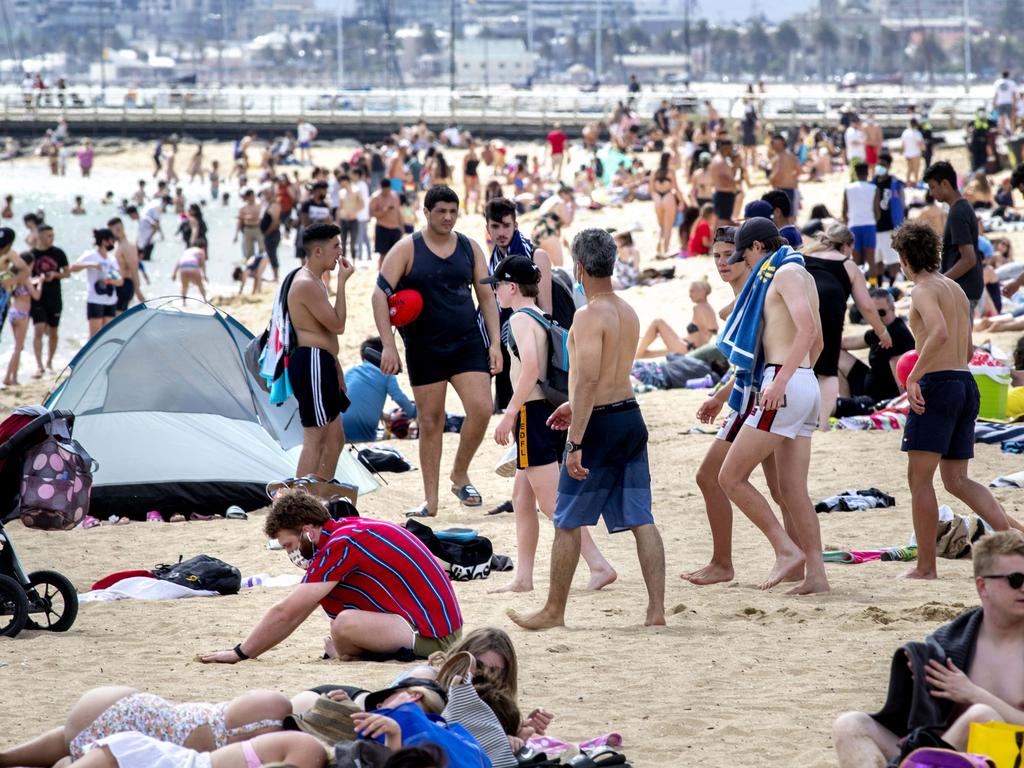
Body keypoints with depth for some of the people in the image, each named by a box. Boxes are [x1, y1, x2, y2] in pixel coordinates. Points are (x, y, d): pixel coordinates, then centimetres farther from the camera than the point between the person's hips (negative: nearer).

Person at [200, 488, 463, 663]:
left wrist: (240, 653, -4)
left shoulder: (339, 546, -17)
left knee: (345, 624, -32)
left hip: (433, 634, -10)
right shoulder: (347, 528, 13)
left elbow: (285, 613, -14)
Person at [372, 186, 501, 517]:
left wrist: (495, 343, 0)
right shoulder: (407, 249, -5)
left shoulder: (470, 248, 5)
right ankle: (430, 500, 11)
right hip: (424, 348, -2)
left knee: (481, 408, -14)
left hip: (467, 341, 2)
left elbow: (486, 296, 9)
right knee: (430, 422, 2)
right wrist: (389, 346, -18)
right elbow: (380, 294, -10)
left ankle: (460, 474, 10)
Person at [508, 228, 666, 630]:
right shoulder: (629, 313, 11)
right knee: (640, 519, 6)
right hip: (632, 418, 8)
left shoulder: (589, 315, -16)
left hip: (601, 425, -8)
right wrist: (576, 405, 37)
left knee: (567, 521, 5)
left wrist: (575, 442, -25)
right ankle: (656, 608, 2)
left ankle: (554, 609, 13)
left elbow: (588, 380, -23)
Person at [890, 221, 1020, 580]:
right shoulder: (956, 288, 18)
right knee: (956, 480, 10)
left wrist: (914, 377, -21)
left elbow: (940, 334, -27)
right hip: (966, 387, 8)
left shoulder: (924, 290, -8)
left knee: (919, 478, -2)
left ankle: (925, 566, -2)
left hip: (937, 386, -8)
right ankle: (1009, 531, -9)